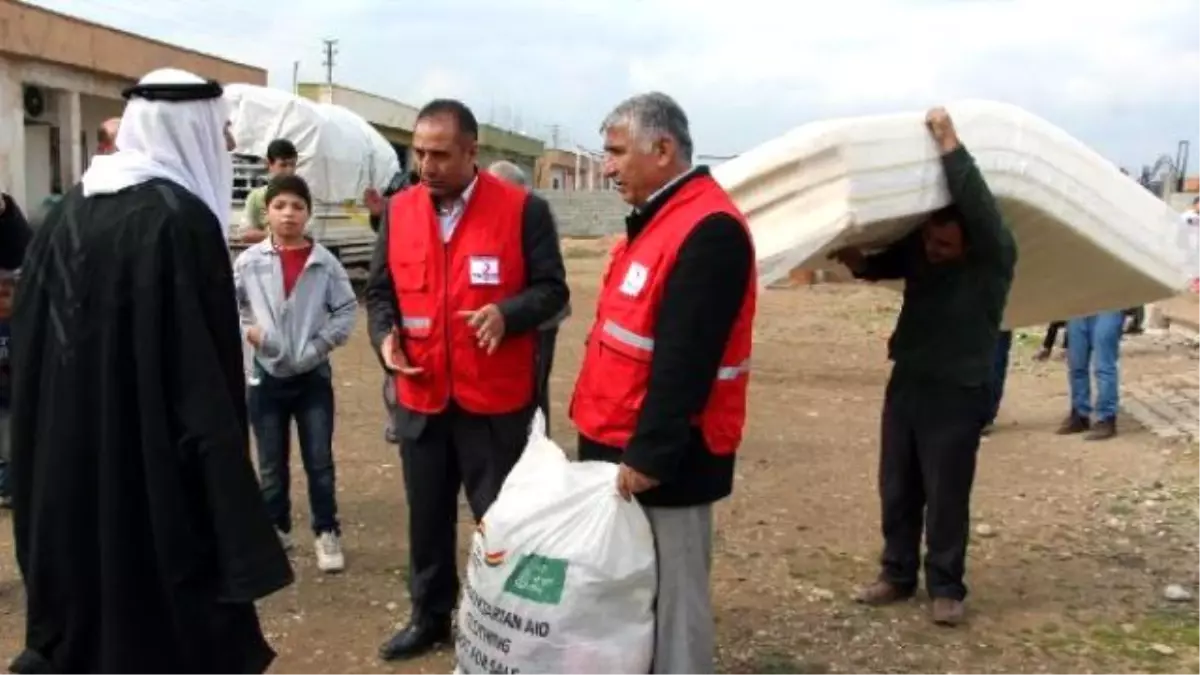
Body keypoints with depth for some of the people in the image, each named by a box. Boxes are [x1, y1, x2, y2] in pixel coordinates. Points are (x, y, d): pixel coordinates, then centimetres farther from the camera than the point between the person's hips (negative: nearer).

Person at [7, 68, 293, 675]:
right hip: (154, 469, -8)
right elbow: (207, 374, -20)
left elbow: (29, 348, 11)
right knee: (171, 623, 5)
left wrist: (44, 462, 20)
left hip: (67, 461, 8)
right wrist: (229, 506, -15)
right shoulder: (180, 218, -17)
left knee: (83, 606, 20)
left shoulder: (71, 211, 6)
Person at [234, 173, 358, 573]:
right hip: (267, 376, 1)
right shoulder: (249, 262, -5)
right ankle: (275, 530, 29)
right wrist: (246, 329, -12)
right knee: (271, 464, 13)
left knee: (319, 461, 6)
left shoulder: (325, 263, -6)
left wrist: (320, 345, -11)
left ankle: (327, 533, 18)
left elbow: (347, 310, -3)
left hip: (313, 376, -1)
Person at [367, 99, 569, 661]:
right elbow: (380, 288, 13)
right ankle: (429, 618, 34)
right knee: (427, 515, 17)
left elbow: (551, 289, -5)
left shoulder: (523, 210, -8)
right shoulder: (399, 211, 5)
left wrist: (507, 313, -24)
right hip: (420, 398, 4)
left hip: (495, 402, -4)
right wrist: (385, 333, -7)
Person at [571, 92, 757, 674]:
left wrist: (650, 454, -23)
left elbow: (685, 362, -24)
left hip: (664, 456, -10)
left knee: (670, 593, 2)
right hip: (622, 442, 10)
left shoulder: (708, 231, -19)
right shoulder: (660, 218, 14)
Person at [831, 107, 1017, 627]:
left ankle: (946, 587, 18)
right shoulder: (918, 247, 1)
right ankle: (897, 575, 27)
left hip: (958, 393, -6)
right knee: (897, 488, 12)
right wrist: (850, 254, -6)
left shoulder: (995, 256, -16)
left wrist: (949, 144, -35)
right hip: (906, 382, 6)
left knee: (946, 495, 3)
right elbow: (877, 267, 17)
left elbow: (982, 209, -35)